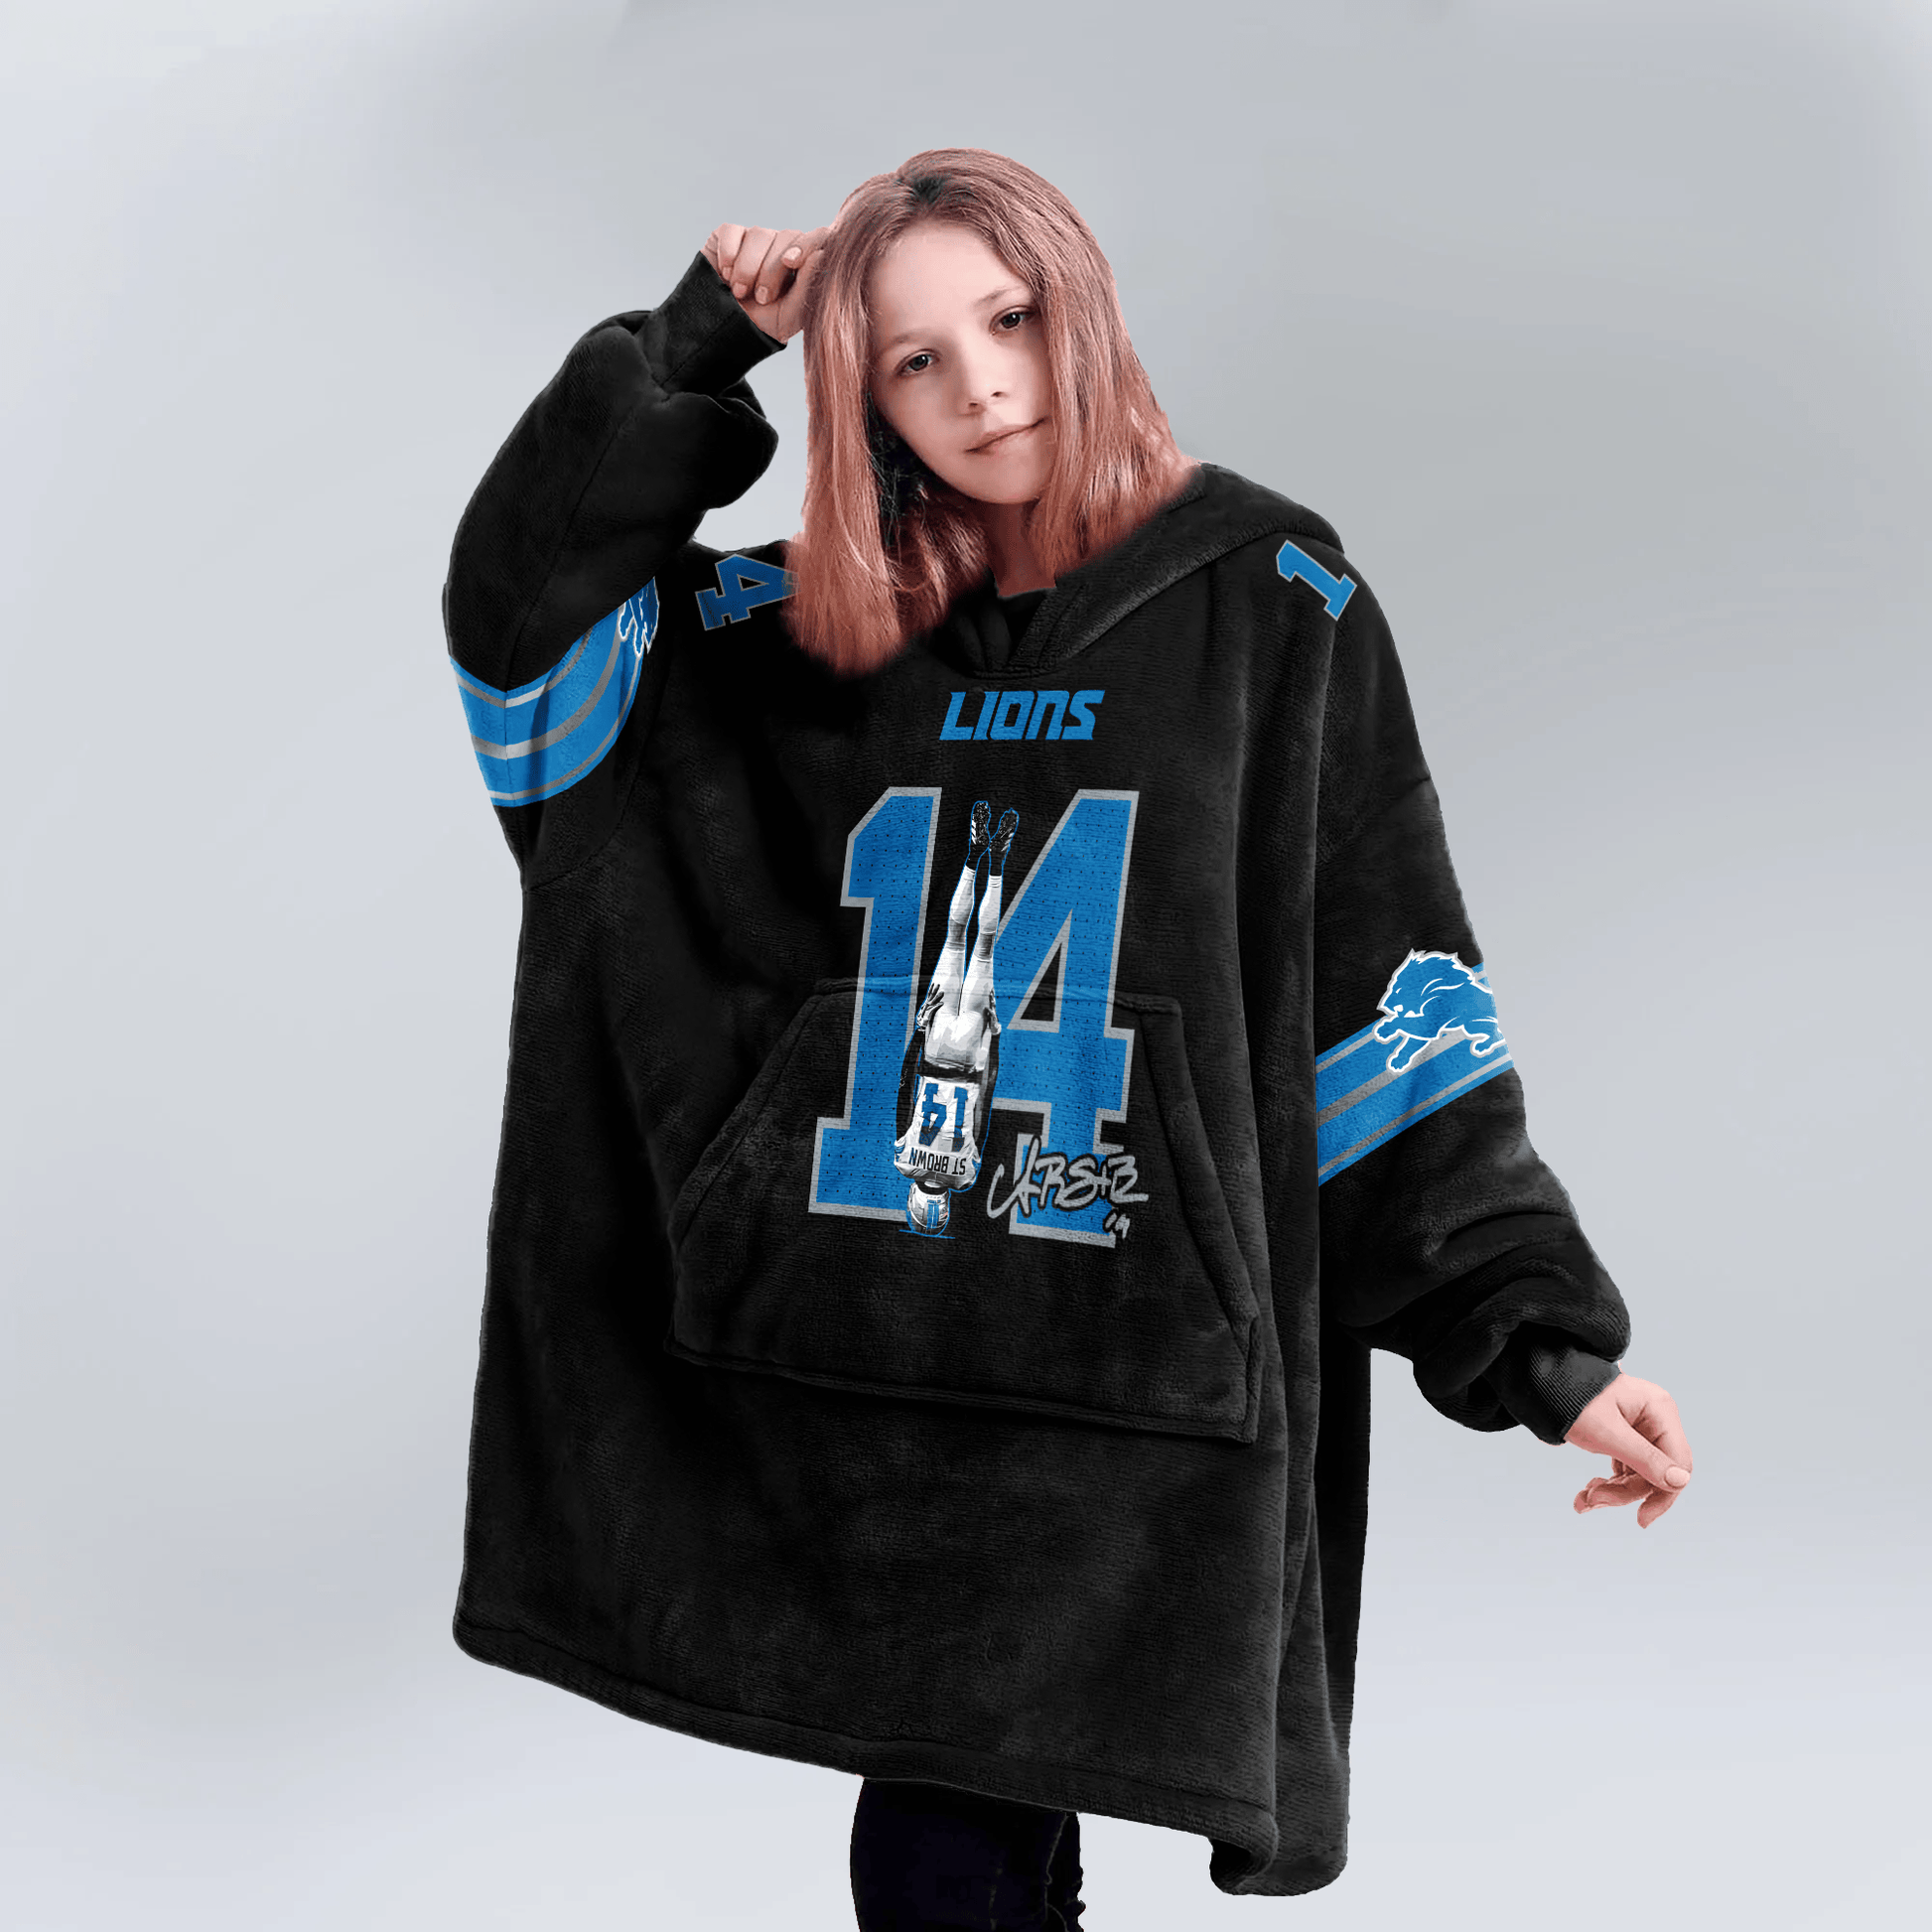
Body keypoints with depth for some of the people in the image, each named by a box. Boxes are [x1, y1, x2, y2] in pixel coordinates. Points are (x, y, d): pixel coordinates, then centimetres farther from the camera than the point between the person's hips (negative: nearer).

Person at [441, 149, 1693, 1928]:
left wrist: (1546, 1331, -5)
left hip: (1124, 1366, -3)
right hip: (858, 1349, 3)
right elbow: (520, 608, 8)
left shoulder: (1268, 601, 0)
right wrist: (697, 345, 4)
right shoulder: (815, 627, 9)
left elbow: (1389, 990, -2)